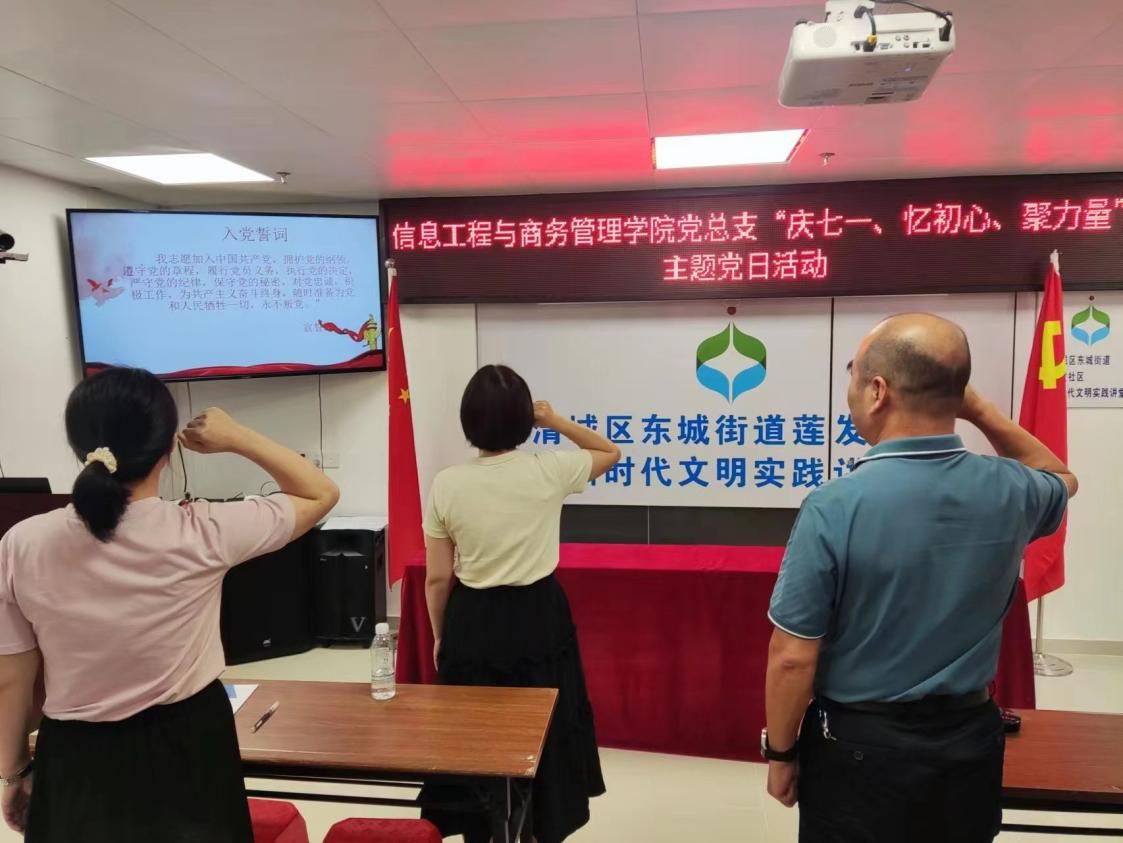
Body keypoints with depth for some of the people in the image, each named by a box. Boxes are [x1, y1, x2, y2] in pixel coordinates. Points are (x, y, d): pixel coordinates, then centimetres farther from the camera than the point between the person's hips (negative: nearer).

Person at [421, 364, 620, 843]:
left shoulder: (447, 485, -11)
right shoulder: (549, 472, -13)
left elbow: (438, 579, -4)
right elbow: (611, 453, 8)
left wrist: (440, 638, 10)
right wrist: (557, 422, 4)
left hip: (473, 624, 1)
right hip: (539, 619, 0)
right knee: (545, 735, 19)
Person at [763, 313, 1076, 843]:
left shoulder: (834, 507, -25)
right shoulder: (1010, 492, -10)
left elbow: (792, 659, -19)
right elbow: (1060, 479, 17)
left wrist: (780, 752, -2)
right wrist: (979, 410, 4)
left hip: (860, 745, -4)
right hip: (970, 741, 5)